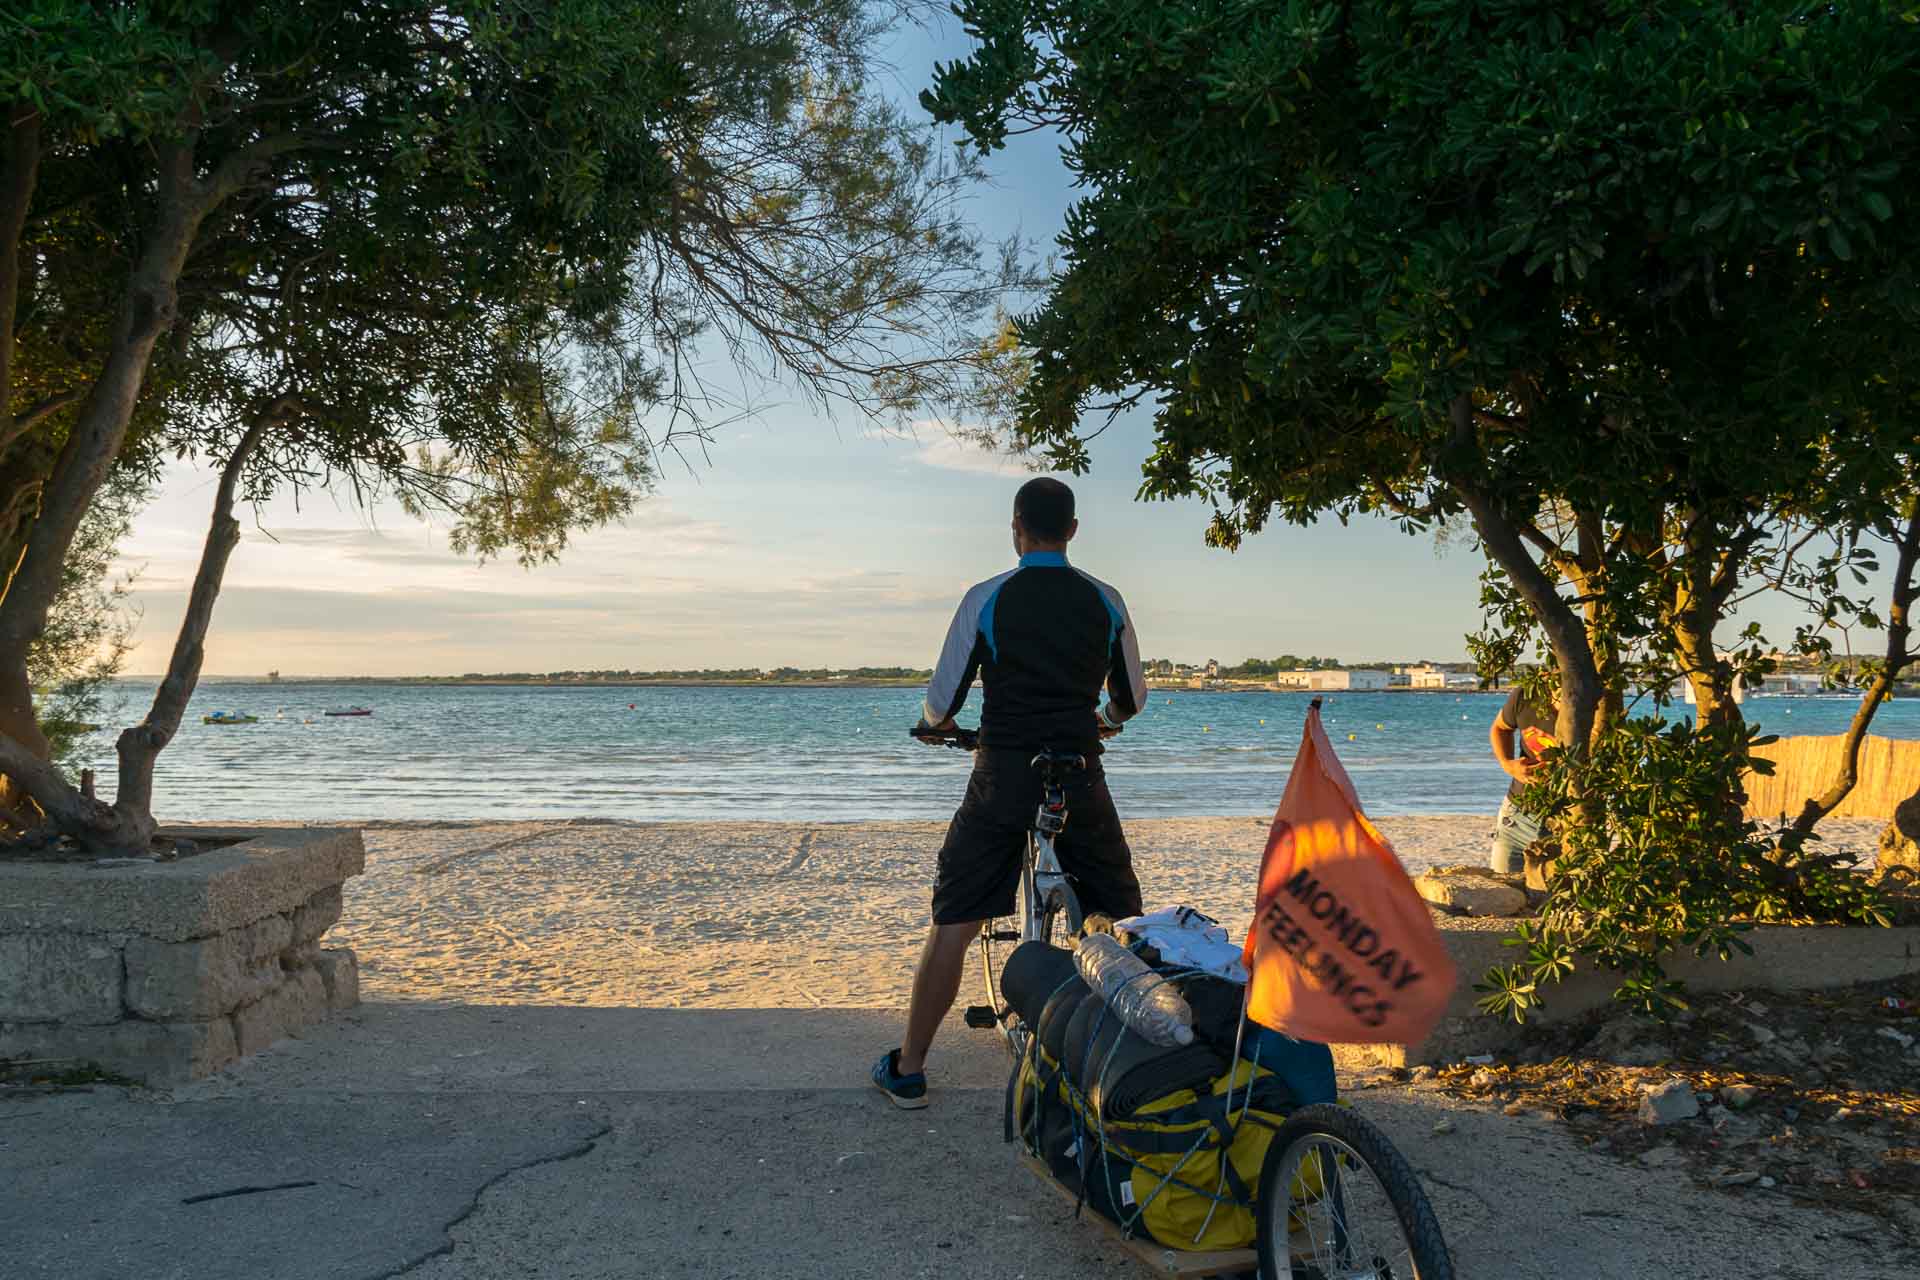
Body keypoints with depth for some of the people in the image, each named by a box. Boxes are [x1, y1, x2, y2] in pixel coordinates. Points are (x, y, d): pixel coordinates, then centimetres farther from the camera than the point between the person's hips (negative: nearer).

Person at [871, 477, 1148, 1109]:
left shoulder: (986, 598, -3)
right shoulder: (1105, 601, 4)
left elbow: (941, 703, -1)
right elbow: (1132, 699, 15)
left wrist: (936, 722, 23)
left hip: (1002, 778, -2)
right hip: (1080, 780, 2)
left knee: (953, 924, 5)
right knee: (1123, 920, 17)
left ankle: (908, 1069, 11)